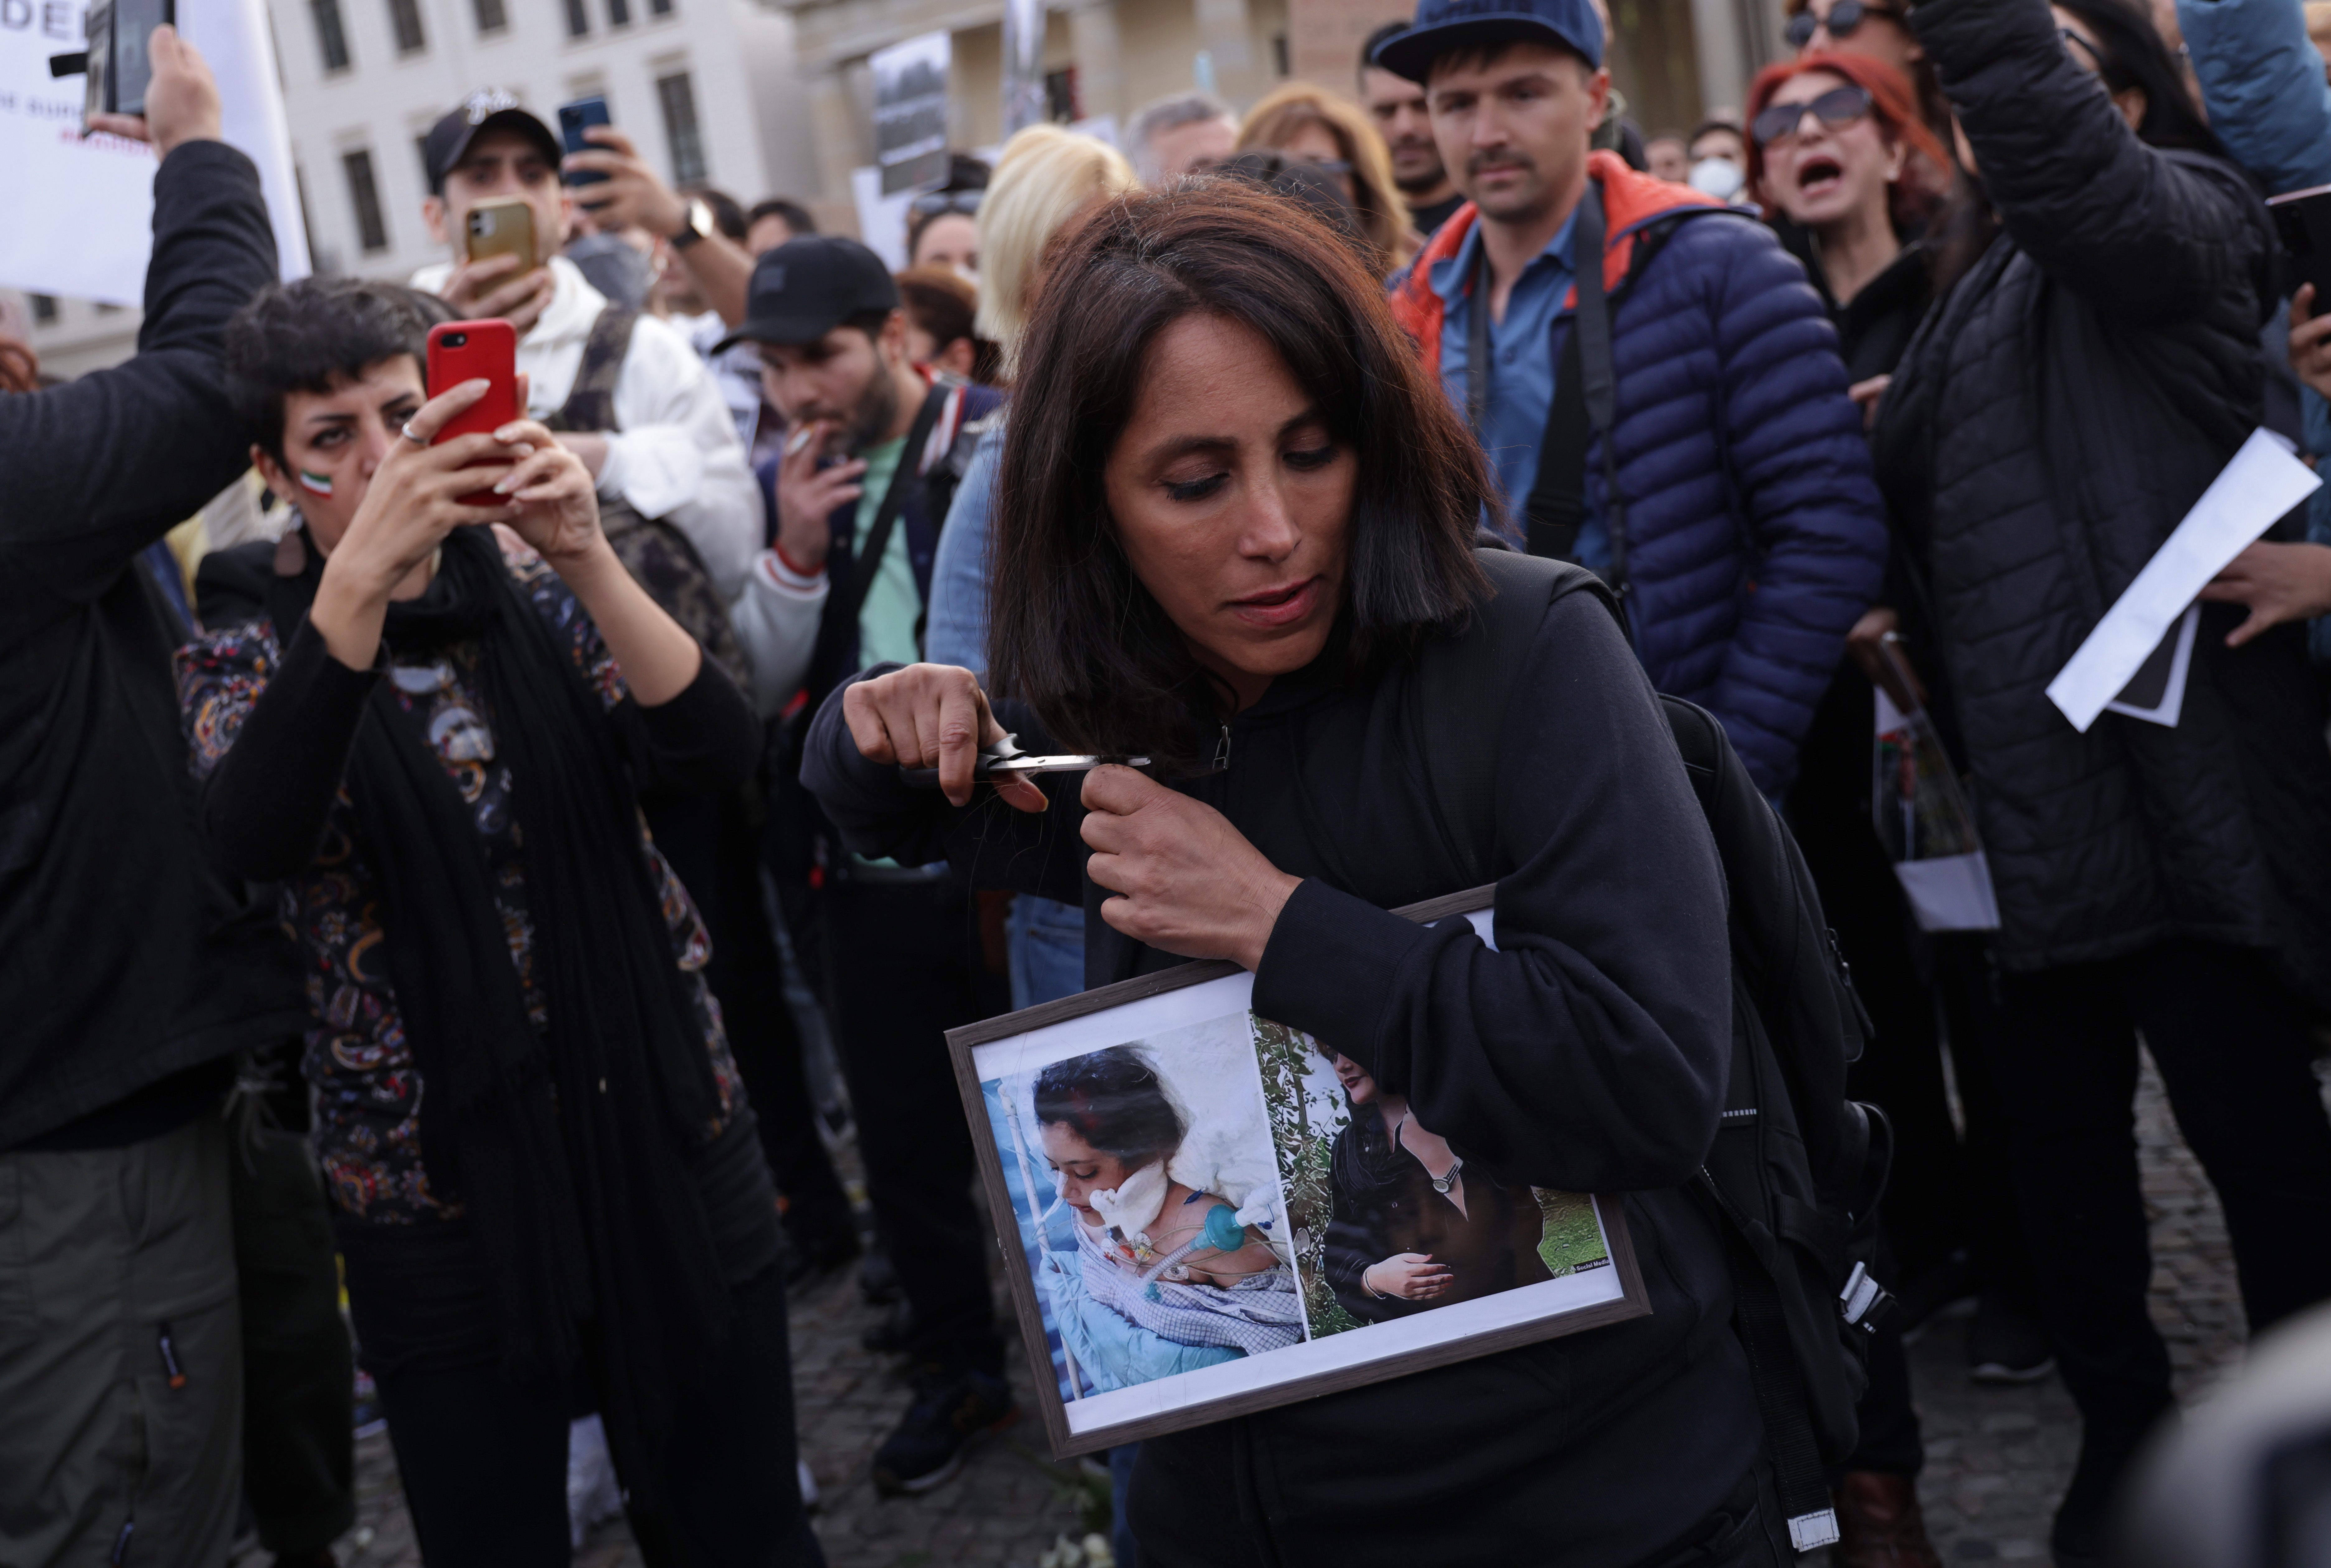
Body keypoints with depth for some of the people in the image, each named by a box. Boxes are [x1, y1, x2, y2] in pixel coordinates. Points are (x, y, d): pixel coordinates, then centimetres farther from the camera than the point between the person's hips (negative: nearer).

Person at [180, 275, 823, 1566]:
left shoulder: (535, 589, 1)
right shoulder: (247, 662, -2)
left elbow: (718, 756, -14)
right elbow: (251, 842, -24)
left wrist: (585, 557, -28)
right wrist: (360, 575, -34)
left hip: (665, 1133, 2)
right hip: (439, 1196, -1)